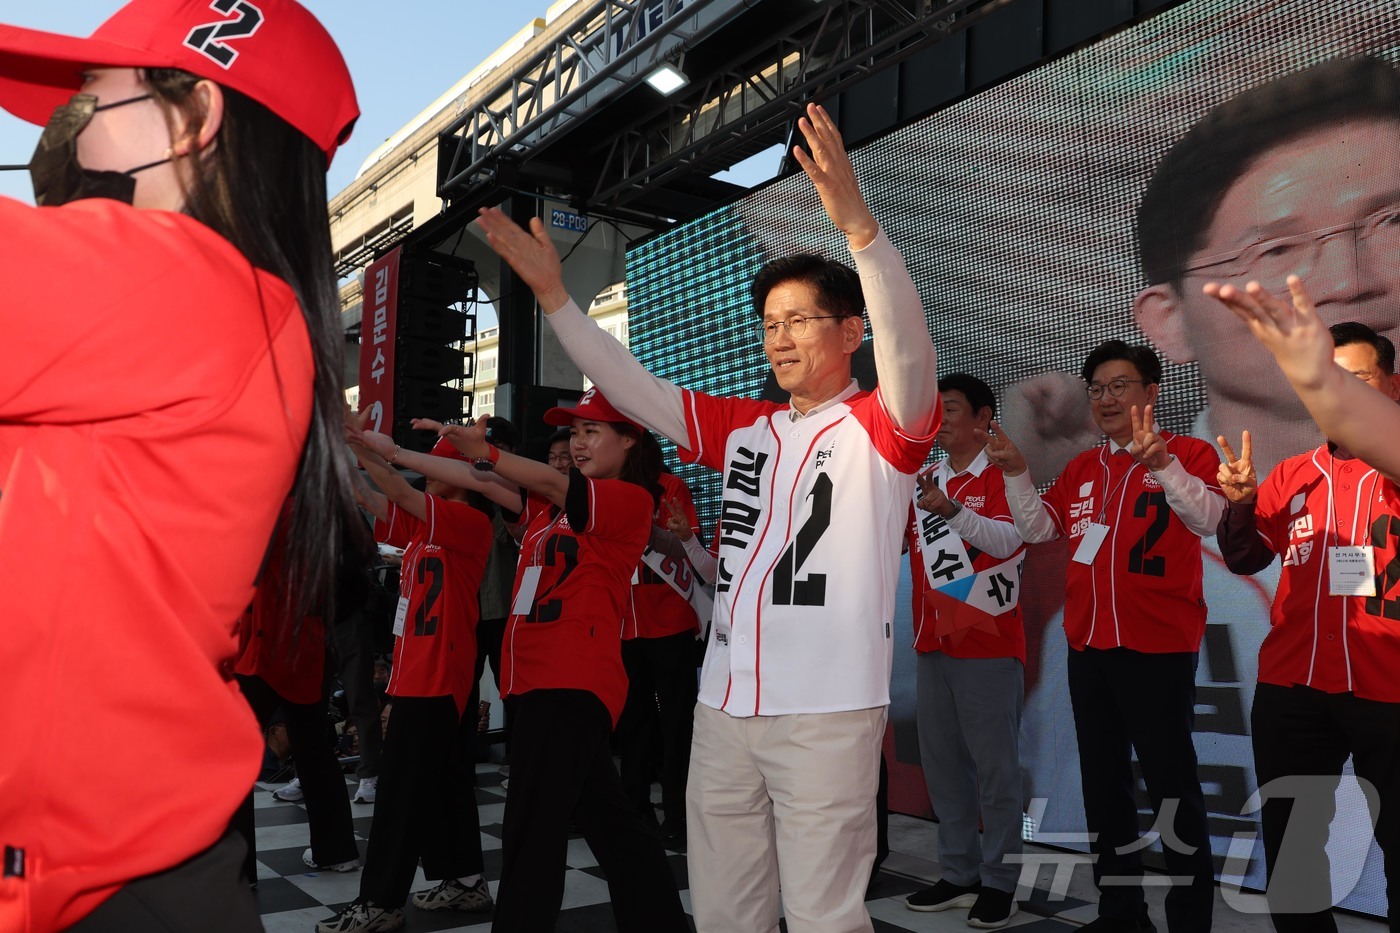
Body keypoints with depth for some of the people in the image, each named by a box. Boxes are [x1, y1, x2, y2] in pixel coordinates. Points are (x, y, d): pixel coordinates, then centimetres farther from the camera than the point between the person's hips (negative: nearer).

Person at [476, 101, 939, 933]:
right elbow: (632, 388, 12)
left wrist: (857, 221, -34)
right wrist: (553, 294, 6)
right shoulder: (743, 429, 13)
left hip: (828, 711, -5)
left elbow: (910, 350, -22)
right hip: (726, 705, 6)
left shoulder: (880, 430, -2)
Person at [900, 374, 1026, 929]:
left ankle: (1000, 882, 11)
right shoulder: (924, 480, 12)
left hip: (988, 646, -6)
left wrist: (951, 509, -37)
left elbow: (1008, 539, -22)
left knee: (994, 765, 0)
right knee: (941, 763, 12)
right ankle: (959, 874, 23)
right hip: (933, 644, 6)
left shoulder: (1001, 476, -5)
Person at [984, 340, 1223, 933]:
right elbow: (1038, 530, 9)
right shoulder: (1082, 468, 13)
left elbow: (1208, 519, -22)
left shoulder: (1188, 454, -5)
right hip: (1088, 646, 7)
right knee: (1102, 780, 15)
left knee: (1170, 782, 0)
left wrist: (1161, 464, -37)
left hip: (1158, 647, -7)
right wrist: (1015, 473, -4)